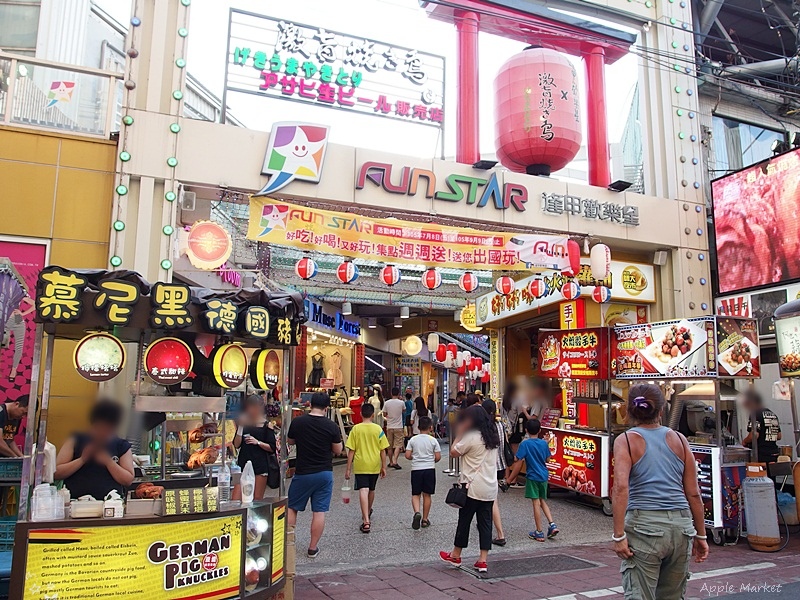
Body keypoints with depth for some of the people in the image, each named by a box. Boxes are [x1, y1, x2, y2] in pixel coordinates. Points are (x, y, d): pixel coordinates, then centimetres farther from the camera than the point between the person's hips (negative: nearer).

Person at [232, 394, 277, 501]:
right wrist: (241, 427, -8)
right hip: (243, 464, 2)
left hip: (260, 466, -2)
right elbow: (236, 445, 2)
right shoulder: (244, 422, 9)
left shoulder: (266, 425, 3)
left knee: (257, 500, 2)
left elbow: (272, 448, 0)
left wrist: (257, 442, -13)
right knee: (236, 500, -6)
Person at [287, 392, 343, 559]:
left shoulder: (297, 422, -9)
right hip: (324, 473, 0)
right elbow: (338, 450, -1)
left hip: (302, 473, 0)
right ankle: (313, 548, 13)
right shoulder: (331, 426, -10)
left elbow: (290, 441, 8)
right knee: (319, 511, 6)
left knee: (291, 508, 16)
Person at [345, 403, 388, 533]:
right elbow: (383, 450, -1)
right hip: (374, 465, 3)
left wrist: (348, 469, 0)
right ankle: (367, 513, 43)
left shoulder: (355, 429, -7)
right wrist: (384, 467, 8)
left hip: (360, 465, -2)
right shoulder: (378, 429, -3)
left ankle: (366, 521, -21)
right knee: (371, 490, 21)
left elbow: (351, 450, -6)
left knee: (363, 491, -8)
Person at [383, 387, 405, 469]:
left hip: (389, 427, 3)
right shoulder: (401, 402, -7)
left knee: (390, 446, 13)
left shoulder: (387, 403, -4)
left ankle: (391, 462, 21)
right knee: (398, 445, -2)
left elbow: (384, 414, 6)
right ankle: (394, 461, -15)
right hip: (398, 427, -2)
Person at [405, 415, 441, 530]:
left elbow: (407, 455, -5)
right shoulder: (433, 440, -3)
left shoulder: (413, 440, -1)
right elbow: (438, 457, -4)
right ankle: (425, 519, 16)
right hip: (429, 469, 0)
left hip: (416, 469, 0)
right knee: (427, 495, 9)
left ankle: (417, 512, -16)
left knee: (415, 494, 9)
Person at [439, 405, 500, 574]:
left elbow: (453, 452, -9)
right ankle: (483, 561, 9)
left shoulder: (471, 437, -15)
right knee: (485, 522, 8)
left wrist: (459, 433, 1)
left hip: (472, 488, -6)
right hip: (490, 488, 6)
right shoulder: (493, 437, 8)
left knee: (464, 520, 7)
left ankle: (456, 556, 21)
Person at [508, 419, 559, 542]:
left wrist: (511, 479, -8)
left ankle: (539, 532, 7)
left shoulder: (525, 444, -13)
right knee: (543, 501, 20)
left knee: (536, 503, 1)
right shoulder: (544, 443, 1)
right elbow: (547, 459, 13)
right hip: (544, 476, 5)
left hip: (532, 477, -5)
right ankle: (552, 525, 9)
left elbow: (519, 463, -14)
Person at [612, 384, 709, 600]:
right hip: (681, 525, 4)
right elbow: (693, 493, 10)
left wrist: (619, 535, -13)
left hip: (644, 524, -4)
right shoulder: (679, 440, 9)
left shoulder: (626, 440, -1)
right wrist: (701, 534, 18)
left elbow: (621, 487, -14)